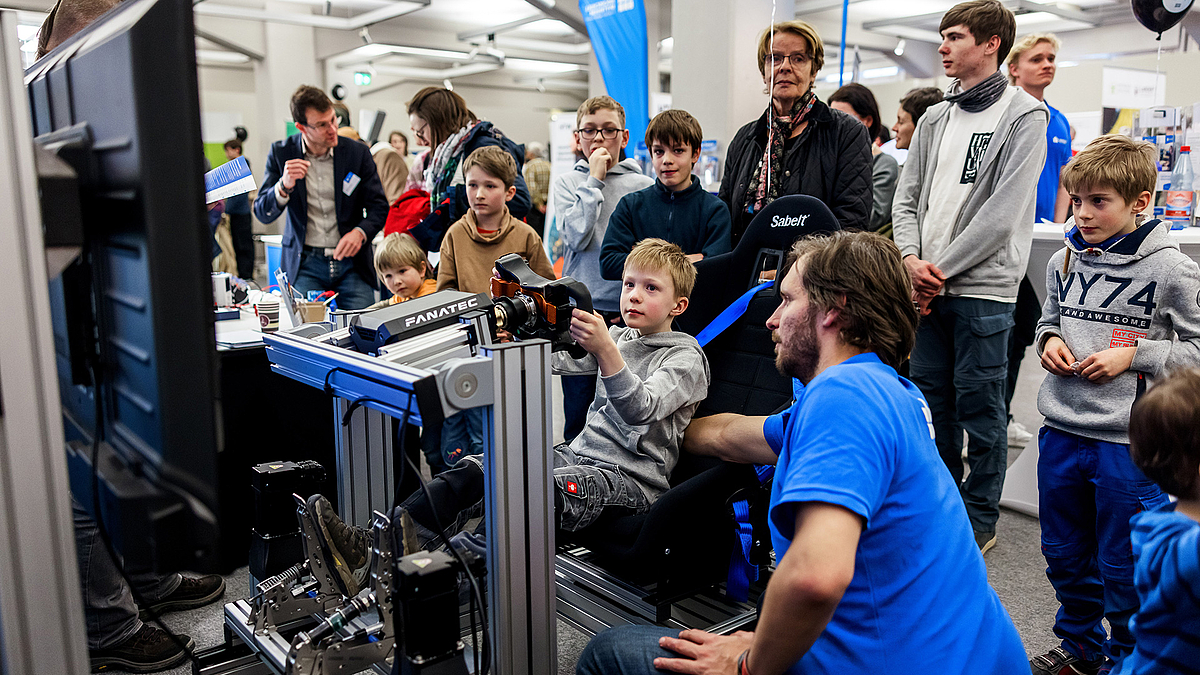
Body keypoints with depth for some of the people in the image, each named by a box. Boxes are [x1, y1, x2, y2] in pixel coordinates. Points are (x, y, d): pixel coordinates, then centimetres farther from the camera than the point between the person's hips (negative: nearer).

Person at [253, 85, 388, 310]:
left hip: (351, 260, 0)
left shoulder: (357, 152, 1)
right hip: (303, 264, 0)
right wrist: (285, 186, -20)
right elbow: (263, 214, 0)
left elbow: (379, 207, 4)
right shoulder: (281, 153, 1)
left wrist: (360, 232, -17)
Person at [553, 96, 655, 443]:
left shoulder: (644, 186, 4)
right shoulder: (567, 183, 7)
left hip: (629, 313, 0)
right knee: (578, 409, 6)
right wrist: (594, 179, -7)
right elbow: (576, 236, -11)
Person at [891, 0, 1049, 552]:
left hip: (982, 287, -6)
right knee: (931, 397, 13)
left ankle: (980, 520, 17)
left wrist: (942, 270, -13)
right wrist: (911, 259, -6)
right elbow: (906, 197, 11)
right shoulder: (935, 119, 14)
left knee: (979, 404, 2)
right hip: (925, 287, 6)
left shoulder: (1023, 116, -5)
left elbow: (1003, 211, -13)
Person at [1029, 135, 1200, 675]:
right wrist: (1049, 341, -2)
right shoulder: (1064, 261, 4)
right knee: (1063, 552, 19)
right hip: (1061, 430, 5)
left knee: (1123, 567, 9)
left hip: (1128, 442, -5)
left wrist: (1133, 355, -17)